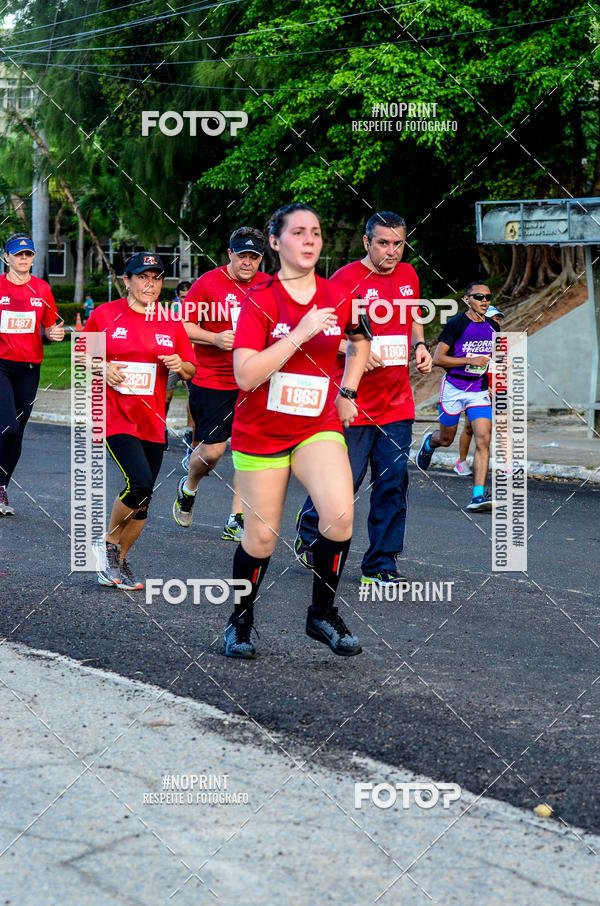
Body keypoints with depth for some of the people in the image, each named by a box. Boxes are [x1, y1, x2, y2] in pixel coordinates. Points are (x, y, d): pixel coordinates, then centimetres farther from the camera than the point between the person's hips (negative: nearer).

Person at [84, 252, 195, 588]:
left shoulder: (171, 323, 7)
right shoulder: (105, 315, -1)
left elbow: (191, 369, 14)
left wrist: (180, 366, -9)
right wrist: (102, 370, -10)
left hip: (153, 421, 4)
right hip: (116, 417, -4)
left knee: (143, 500, 6)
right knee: (140, 482, -21)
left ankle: (120, 560, 24)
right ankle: (109, 545, 1)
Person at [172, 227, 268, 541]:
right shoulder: (208, 283, -7)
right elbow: (183, 326, -6)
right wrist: (215, 339, -19)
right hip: (212, 381, -4)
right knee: (212, 449, -3)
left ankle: (236, 522, 6)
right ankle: (188, 487, 31)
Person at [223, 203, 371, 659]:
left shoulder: (337, 297, 0)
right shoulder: (260, 300, -12)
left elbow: (359, 342, 23)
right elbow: (246, 375, -23)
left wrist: (347, 391, 12)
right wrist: (300, 334, -26)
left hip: (319, 426, 2)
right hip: (261, 431, -2)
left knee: (340, 513, -21)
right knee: (261, 538, 3)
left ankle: (323, 612, -2)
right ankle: (241, 620, 29)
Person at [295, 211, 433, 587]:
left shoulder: (408, 276, 11)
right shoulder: (345, 280, -10)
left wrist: (420, 346, 7)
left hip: (397, 404, 6)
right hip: (354, 404, -6)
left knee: (393, 483, 1)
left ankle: (381, 566, 10)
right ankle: (307, 537, 28)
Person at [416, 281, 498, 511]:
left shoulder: (492, 328, 5)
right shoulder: (456, 324, -12)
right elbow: (437, 358, -14)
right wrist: (470, 361, -21)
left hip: (480, 390, 4)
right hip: (454, 387, -3)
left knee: (484, 440, -12)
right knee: (446, 439, 11)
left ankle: (478, 496, -16)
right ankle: (429, 442, 50)